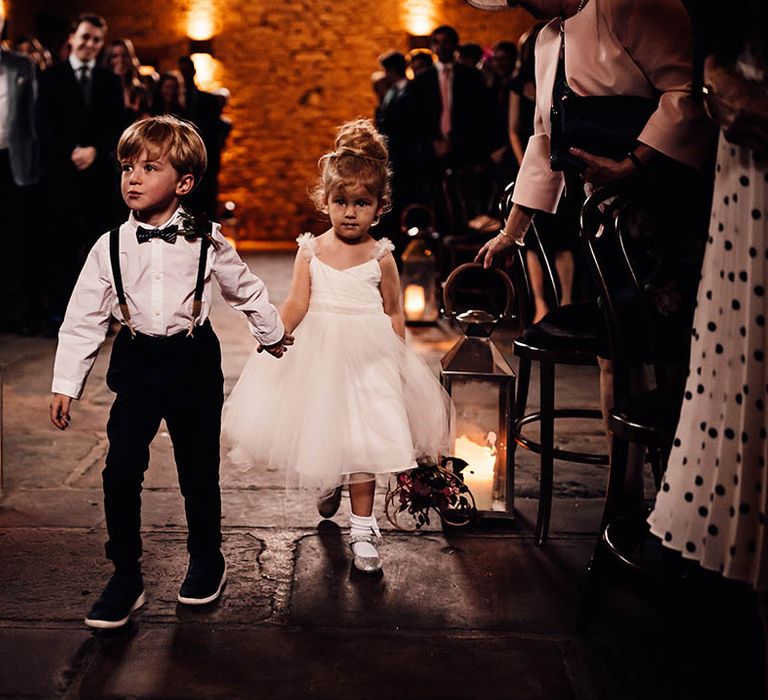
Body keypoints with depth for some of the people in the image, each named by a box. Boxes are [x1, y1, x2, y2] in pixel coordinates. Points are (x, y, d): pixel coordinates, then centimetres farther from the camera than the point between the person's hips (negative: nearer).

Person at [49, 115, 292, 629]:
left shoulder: (206, 241, -4)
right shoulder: (110, 247, -2)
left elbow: (245, 289, 12)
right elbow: (83, 318, 2)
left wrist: (272, 332, 24)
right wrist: (66, 383, 1)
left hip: (194, 360, -1)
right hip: (137, 364, 1)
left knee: (199, 470, 9)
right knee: (121, 470, -6)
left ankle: (207, 561, 31)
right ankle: (126, 578, 8)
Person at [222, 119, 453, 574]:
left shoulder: (381, 256, -2)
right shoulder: (311, 251, 0)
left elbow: (394, 313, 5)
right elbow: (297, 304, -5)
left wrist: (399, 360, 2)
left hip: (366, 355, -2)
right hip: (317, 352, 2)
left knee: (363, 435, -5)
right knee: (318, 426, 10)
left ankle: (363, 526, 6)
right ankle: (329, 481, 45)